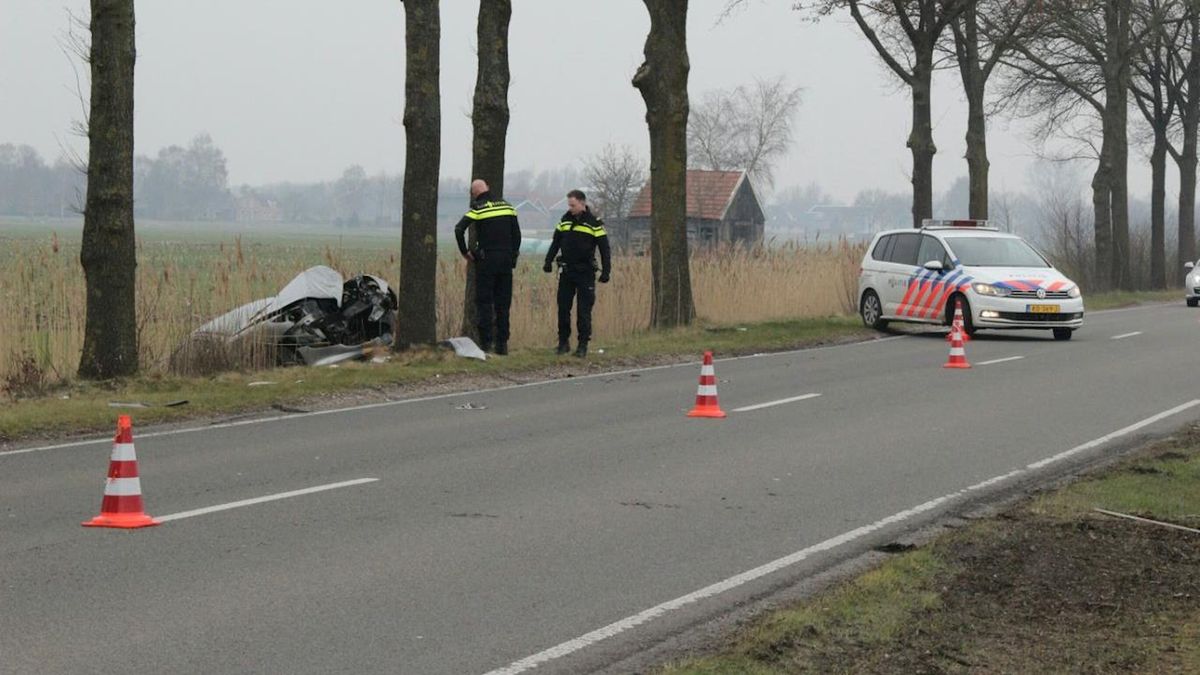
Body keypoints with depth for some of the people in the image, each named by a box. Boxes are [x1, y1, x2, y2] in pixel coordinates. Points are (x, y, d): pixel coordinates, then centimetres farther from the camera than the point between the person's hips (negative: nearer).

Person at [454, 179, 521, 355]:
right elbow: (516, 233, 10)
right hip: (506, 259, 4)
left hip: (486, 260, -4)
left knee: (484, 302, 1)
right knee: (503, 303, 9)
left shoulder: (478, 208, -6)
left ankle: (486, 343, -4)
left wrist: (465, 252, -4)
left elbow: (459, 229, -15)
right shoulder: (506, 205, 9)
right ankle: (502, 343, 9)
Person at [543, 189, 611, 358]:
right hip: (567, 271, 4)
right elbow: (555, 243, 16)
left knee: (584, 311, -2)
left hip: (585, 273, -4)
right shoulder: (565, 220, 8)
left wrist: (606, 272, -10)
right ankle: (563, 342, 13)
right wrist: (548, 261, 7)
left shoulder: (594, 223, -5)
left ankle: (583, 345, 3)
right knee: (563, 308, 4)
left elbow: (605, 249, -4)